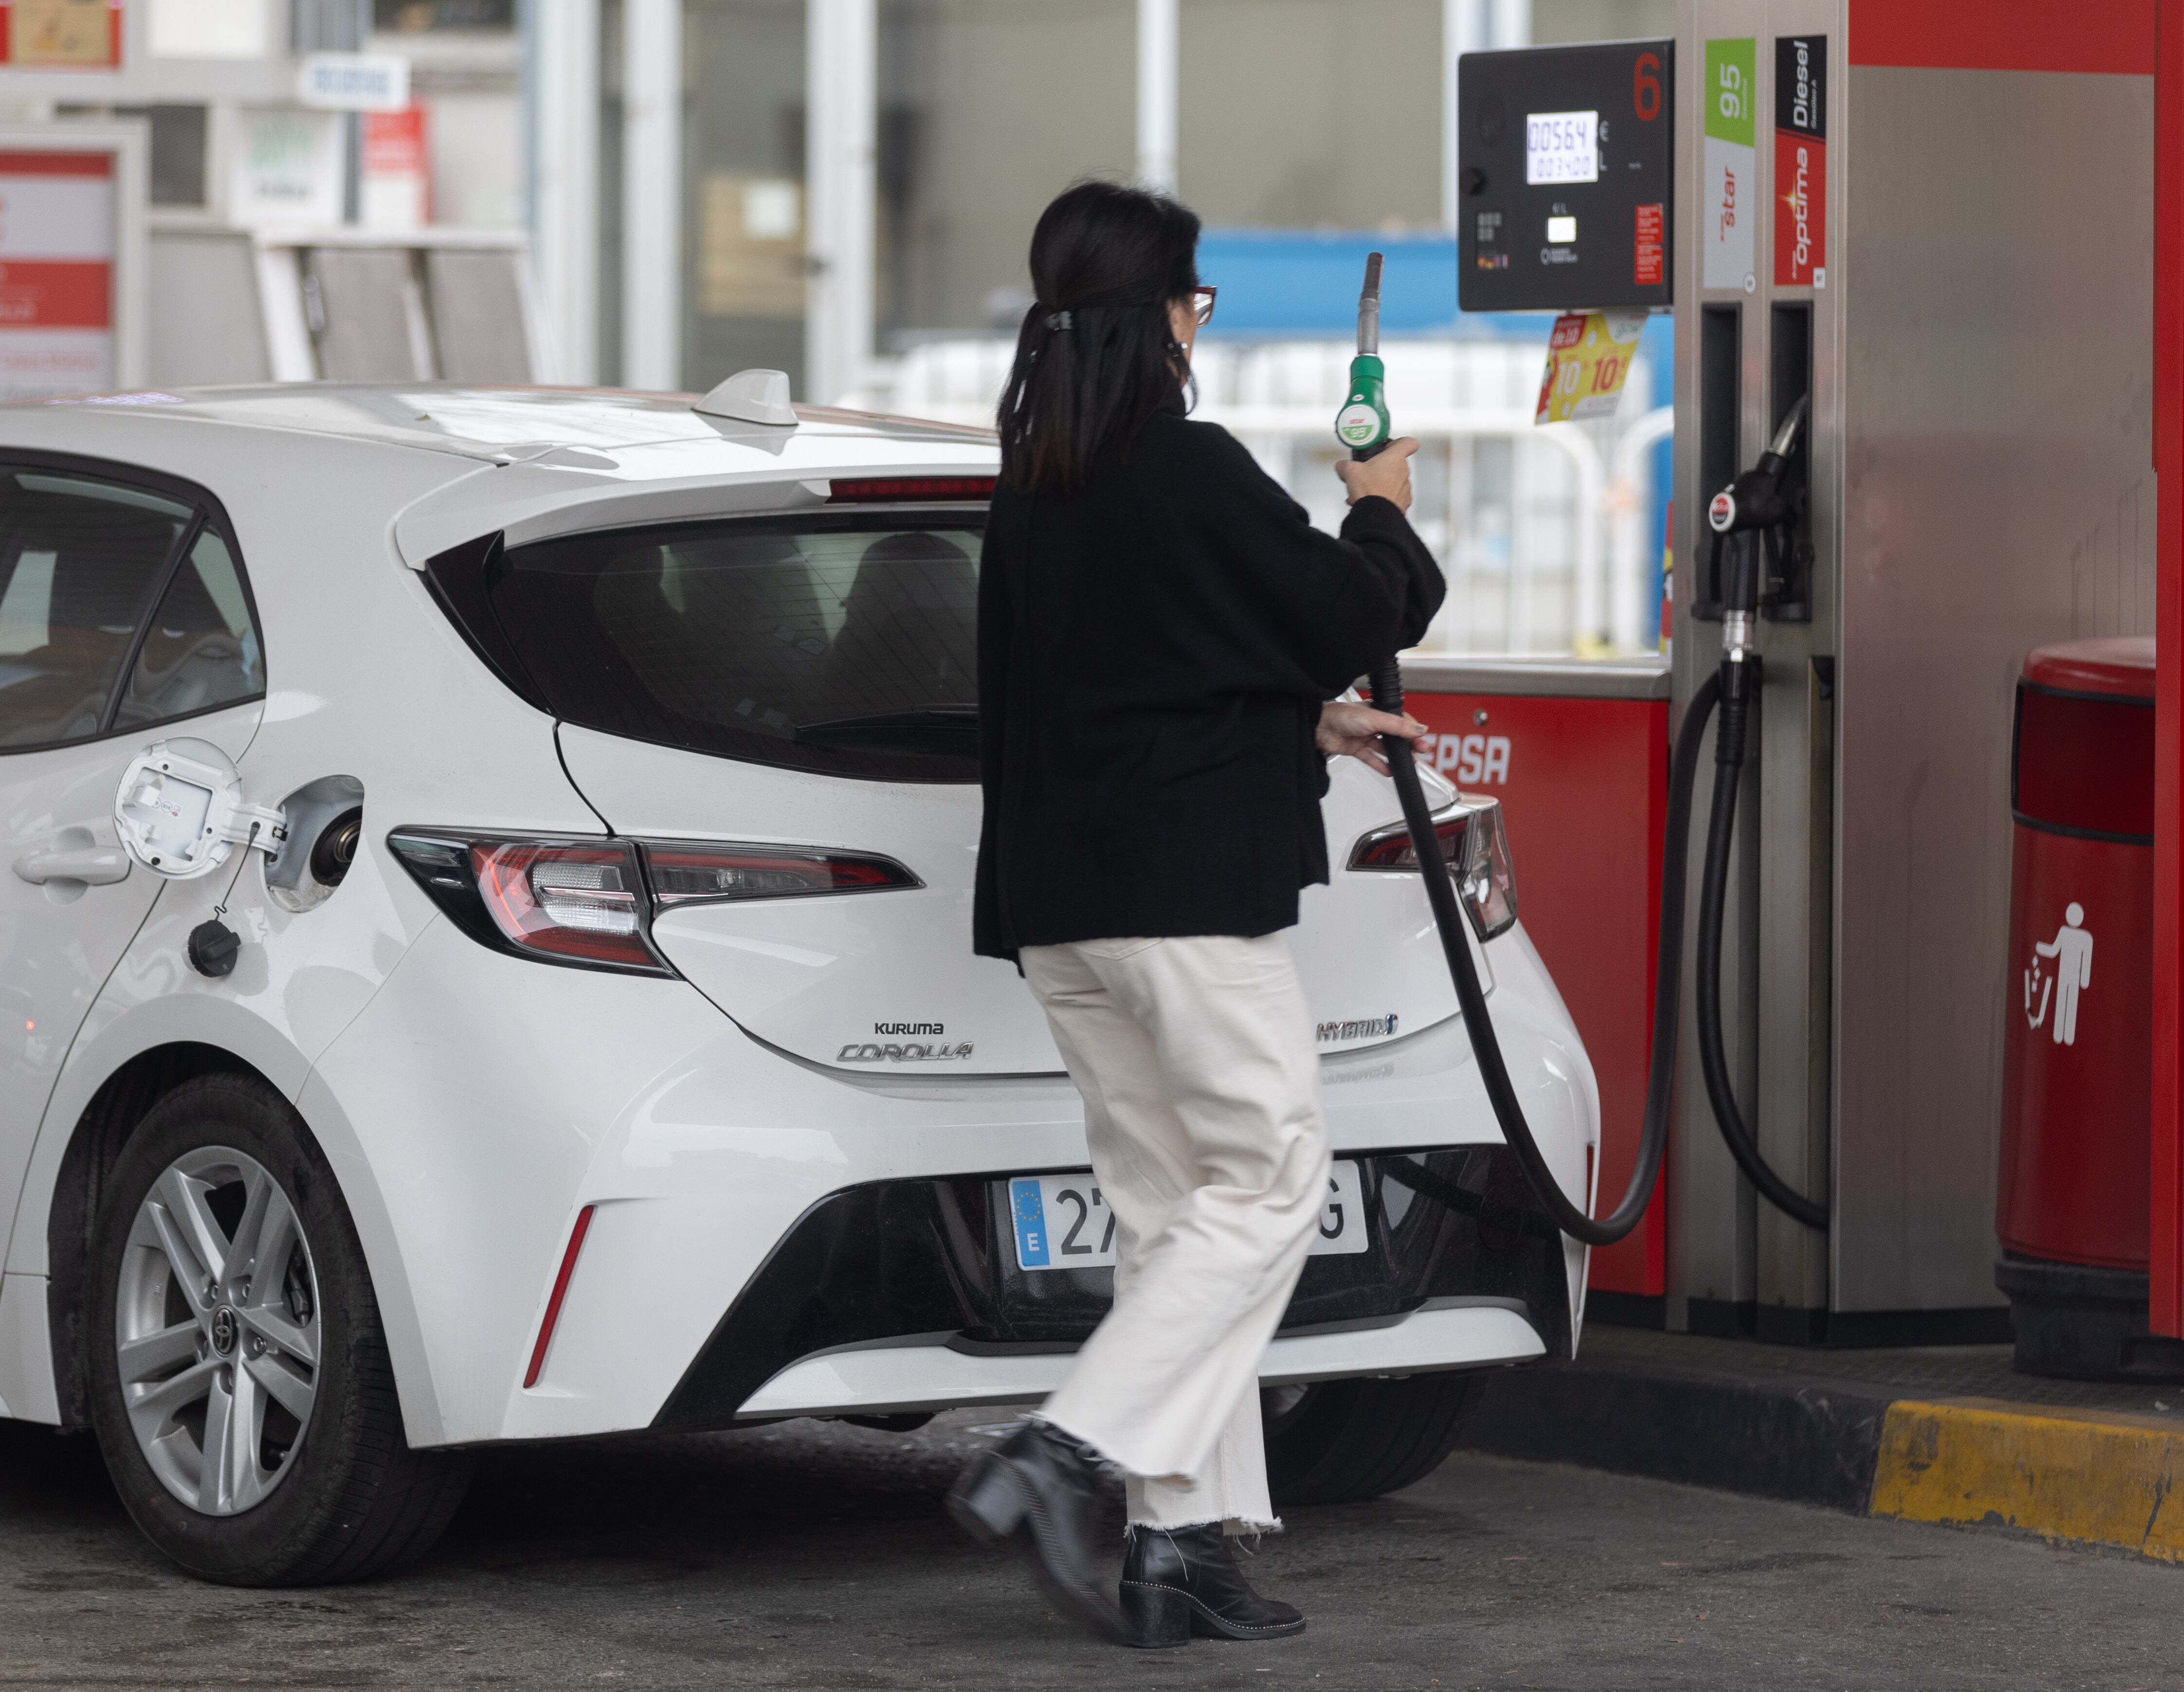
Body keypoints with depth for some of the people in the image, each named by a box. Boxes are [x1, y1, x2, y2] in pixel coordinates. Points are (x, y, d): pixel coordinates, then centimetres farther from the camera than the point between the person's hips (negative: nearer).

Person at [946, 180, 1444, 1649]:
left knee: (1171, 1207, 11)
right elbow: (1352, 617, -6)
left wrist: (1307, 721, 30)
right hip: (1187, 888, -8)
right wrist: (1381, 515, 15)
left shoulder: (1030, 495, 11)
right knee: (1270, 1180, -2)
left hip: (1059, 896, 8)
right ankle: (1062, 1458, -15)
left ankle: (1183, 1544, 8)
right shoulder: (1192, 473, -13)